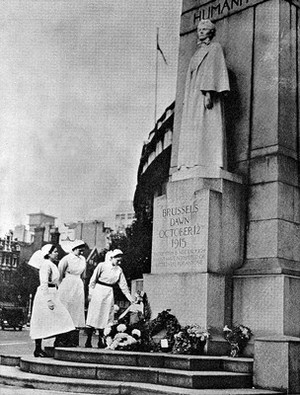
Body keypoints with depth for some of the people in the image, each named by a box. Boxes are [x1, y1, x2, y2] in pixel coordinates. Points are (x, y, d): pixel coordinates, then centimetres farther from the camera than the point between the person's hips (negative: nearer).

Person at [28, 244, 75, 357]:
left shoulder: (52, 265, 17)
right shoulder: (46, 264, -13)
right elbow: (44, 284, -20)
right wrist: (49, 300, -24)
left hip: (52, 295, 10)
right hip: (45, 295, -10)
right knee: (42, 322, -5)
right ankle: (38, 349, 0)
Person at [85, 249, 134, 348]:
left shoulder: (119, 270, 7)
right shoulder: (102, 266, -6)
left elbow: (123, 285, 10)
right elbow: (93, 280, -1)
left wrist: (130, 298, 8)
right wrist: (90, 293, -5)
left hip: (109, 294, 4)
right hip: (98, 291, -4)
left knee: (105, 317, 1)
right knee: (93, 316, -4)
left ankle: (101, 341, 7)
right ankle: (88, 341, 0)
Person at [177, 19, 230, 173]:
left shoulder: (215, 47, 6)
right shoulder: (197, 52, 29)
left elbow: (213, 70, -9)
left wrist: (208, 93, -22)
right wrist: (187, 102, 14)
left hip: (205, 92, -8)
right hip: (193, 96, 8)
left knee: (207, 127, -18)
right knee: (191, 130, -4)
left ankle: (212, 165, -26)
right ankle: (191, 165, -11)